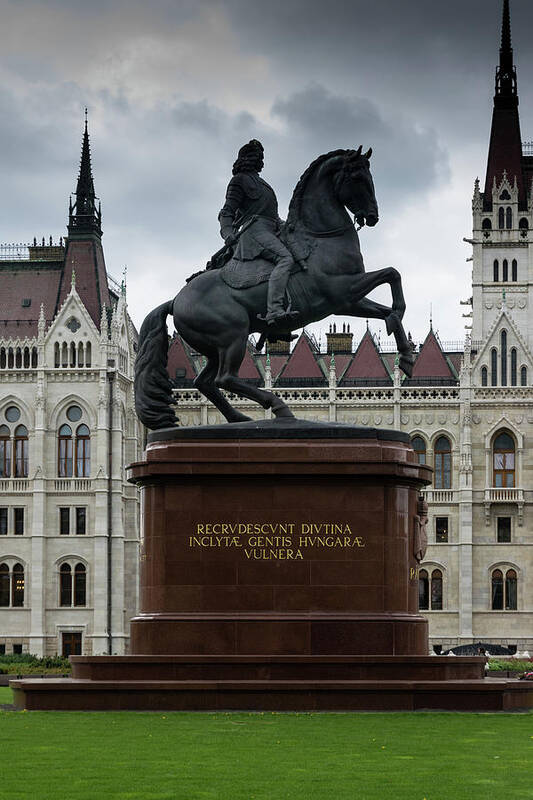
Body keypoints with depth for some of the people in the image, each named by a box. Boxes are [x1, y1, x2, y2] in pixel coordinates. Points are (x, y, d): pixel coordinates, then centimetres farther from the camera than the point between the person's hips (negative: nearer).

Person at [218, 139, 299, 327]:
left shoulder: (260, 182, 33)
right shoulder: (240, 179, 7)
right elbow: (227, 211, -2)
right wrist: (228, 234, -18)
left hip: (271, 231, 10)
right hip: (254, 230, -10)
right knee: (285, 259, -31)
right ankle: (274, 311, -51)